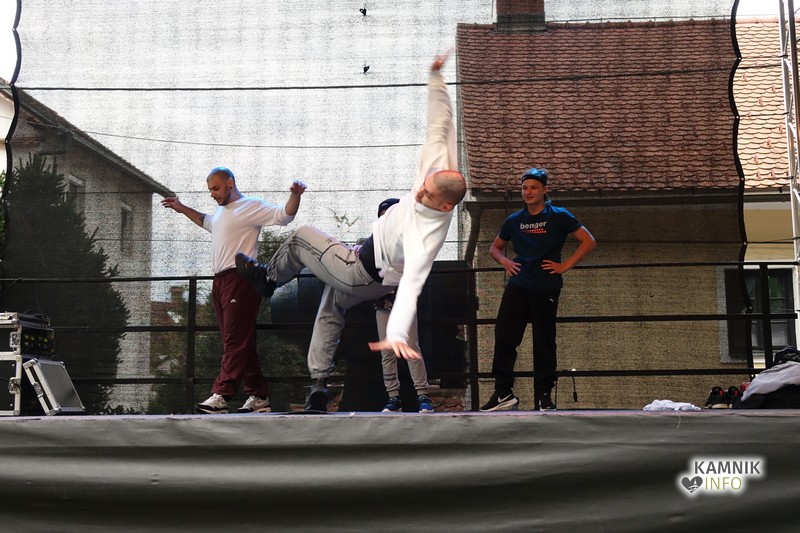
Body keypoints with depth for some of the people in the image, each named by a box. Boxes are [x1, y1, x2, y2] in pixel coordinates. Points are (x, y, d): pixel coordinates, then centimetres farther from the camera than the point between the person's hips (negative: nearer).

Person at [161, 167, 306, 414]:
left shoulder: (251, 206, -2)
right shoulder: (221, 211, 25)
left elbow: (283, 216, -12)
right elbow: (206, 221, 47)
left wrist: (295, 195, -28)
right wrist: (181, 208, 46)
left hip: (240, 279, -9)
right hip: (221, 281, 9)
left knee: (235, 340, -12)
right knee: (242, 342, 8)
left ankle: (220, 396, -18)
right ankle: (259, 396, 11)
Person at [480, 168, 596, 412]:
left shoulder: (559, 217, 0)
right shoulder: (514, 221, 11)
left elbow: (588, 241, -1)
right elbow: (494, 247, 25)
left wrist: (565, 266, -7)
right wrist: (505, 262, 4)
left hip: (546, 288, -3)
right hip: (517, 286, 3)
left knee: (544, 342, 2)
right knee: (503, 336, -5)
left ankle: (543, 396, 11)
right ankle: (503, 392, 3)